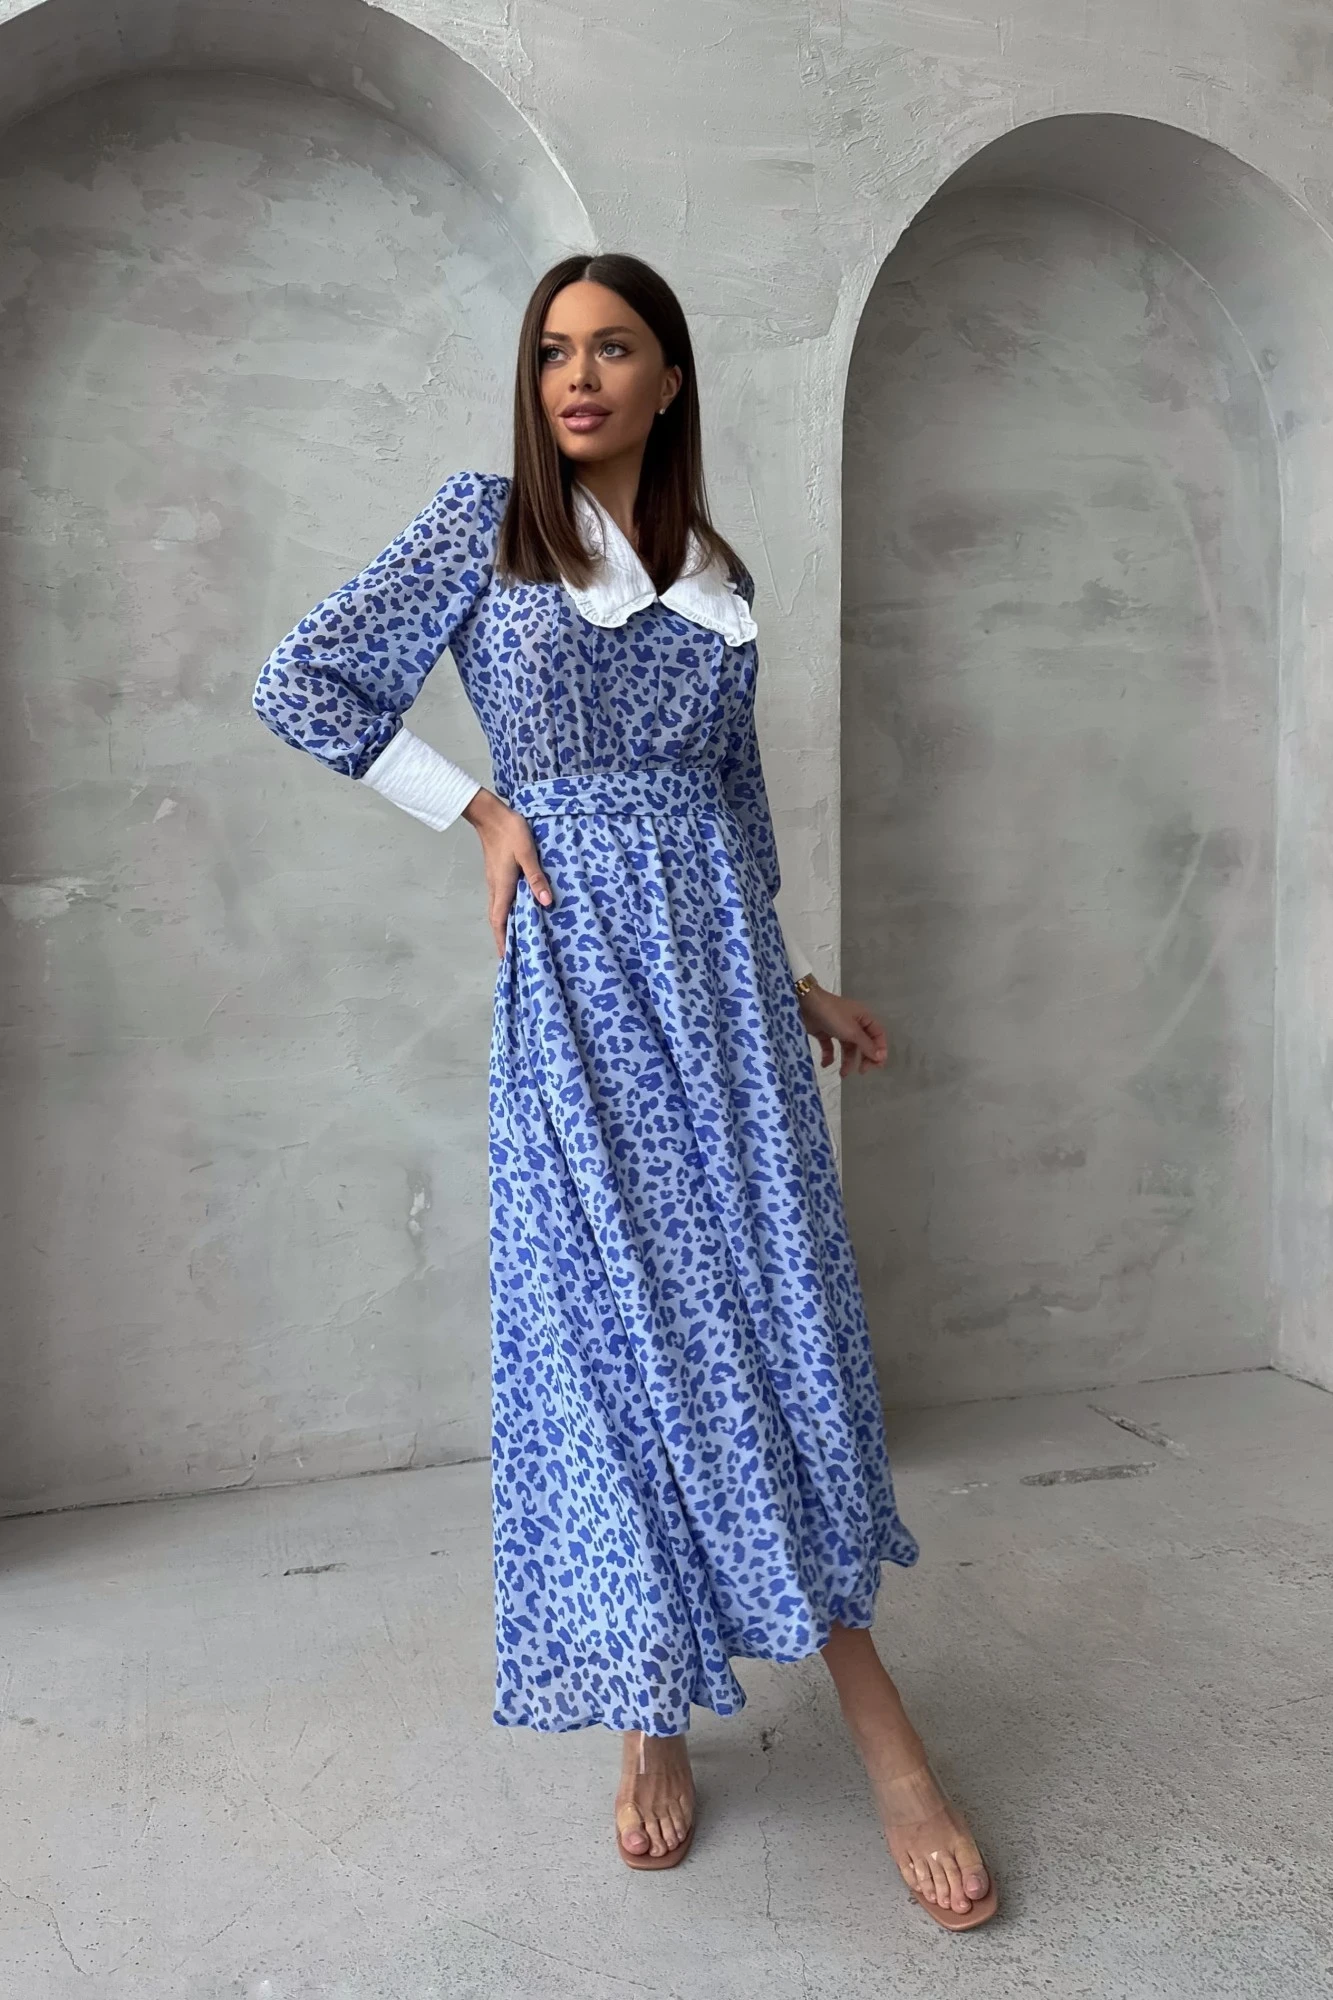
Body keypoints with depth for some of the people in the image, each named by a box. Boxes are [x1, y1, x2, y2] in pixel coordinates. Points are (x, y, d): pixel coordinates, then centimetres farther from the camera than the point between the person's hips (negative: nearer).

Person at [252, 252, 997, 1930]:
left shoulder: (719, 576, 15)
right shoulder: (485, 524, 5)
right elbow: (301, 683, 2)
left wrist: (791, 978, 18)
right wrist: (482, 807, -3)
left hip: (719, 966, 3)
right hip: (576, 970, -3)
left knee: (776, 1306, 1)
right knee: (608, 1322, 0)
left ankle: (866, 1699, 12)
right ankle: (652, 1714, 16)